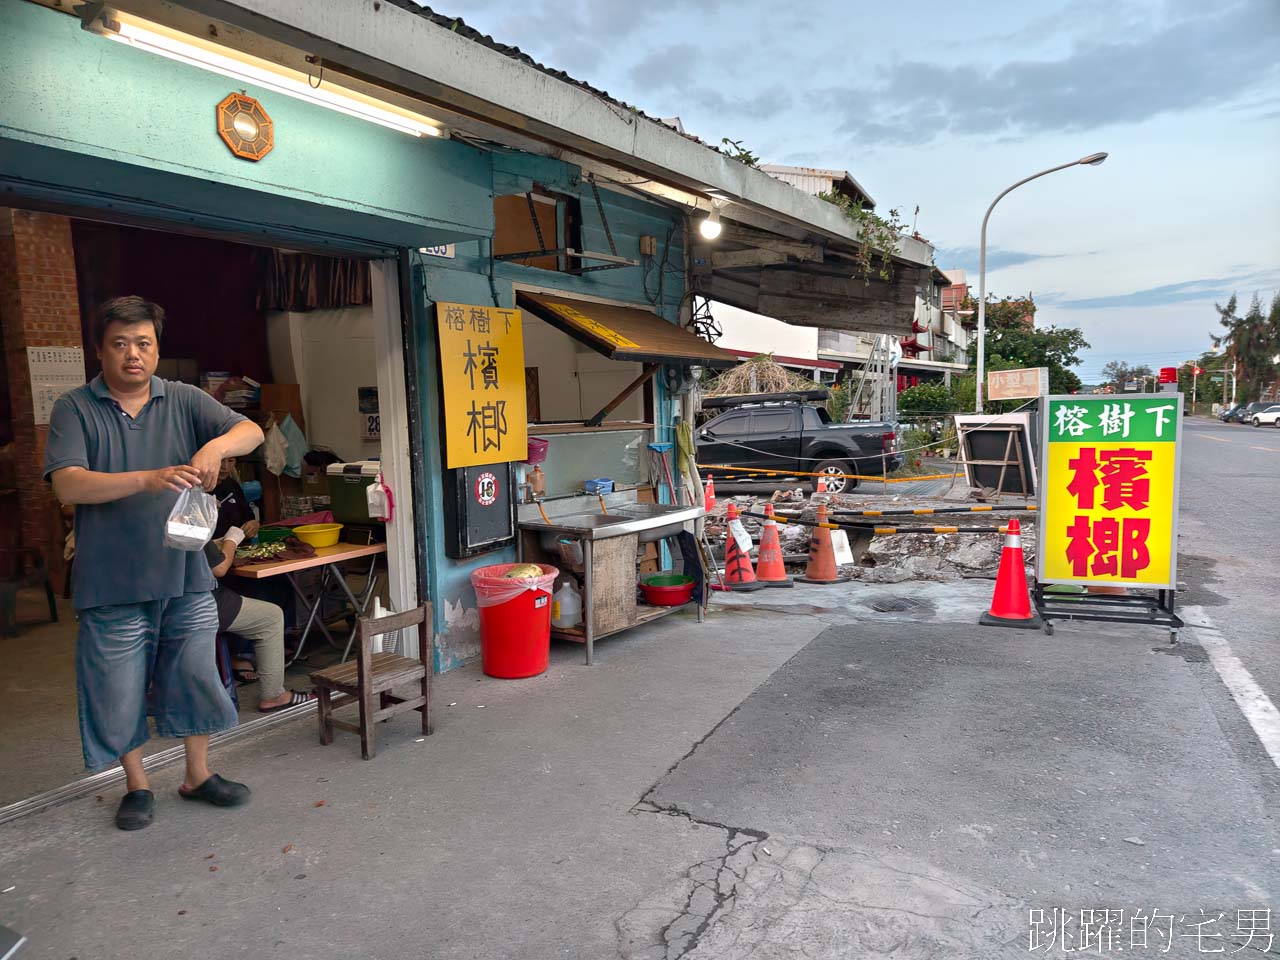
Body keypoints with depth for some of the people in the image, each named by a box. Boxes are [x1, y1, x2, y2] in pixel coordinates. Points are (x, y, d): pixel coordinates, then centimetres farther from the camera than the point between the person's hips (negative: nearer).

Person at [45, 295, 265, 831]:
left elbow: (252, 432, -6)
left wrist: (217, 445, -28)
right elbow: (67, 485, -16)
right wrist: (148, 478, -31)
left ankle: (197, 775, 31)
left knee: (197, 678, 11)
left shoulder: (183, 401, 4)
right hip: (113, 584, -2)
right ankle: (137, 786, 31)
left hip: (184, 574, 2)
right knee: (120, 691, 9)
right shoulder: (75, 409, -3)